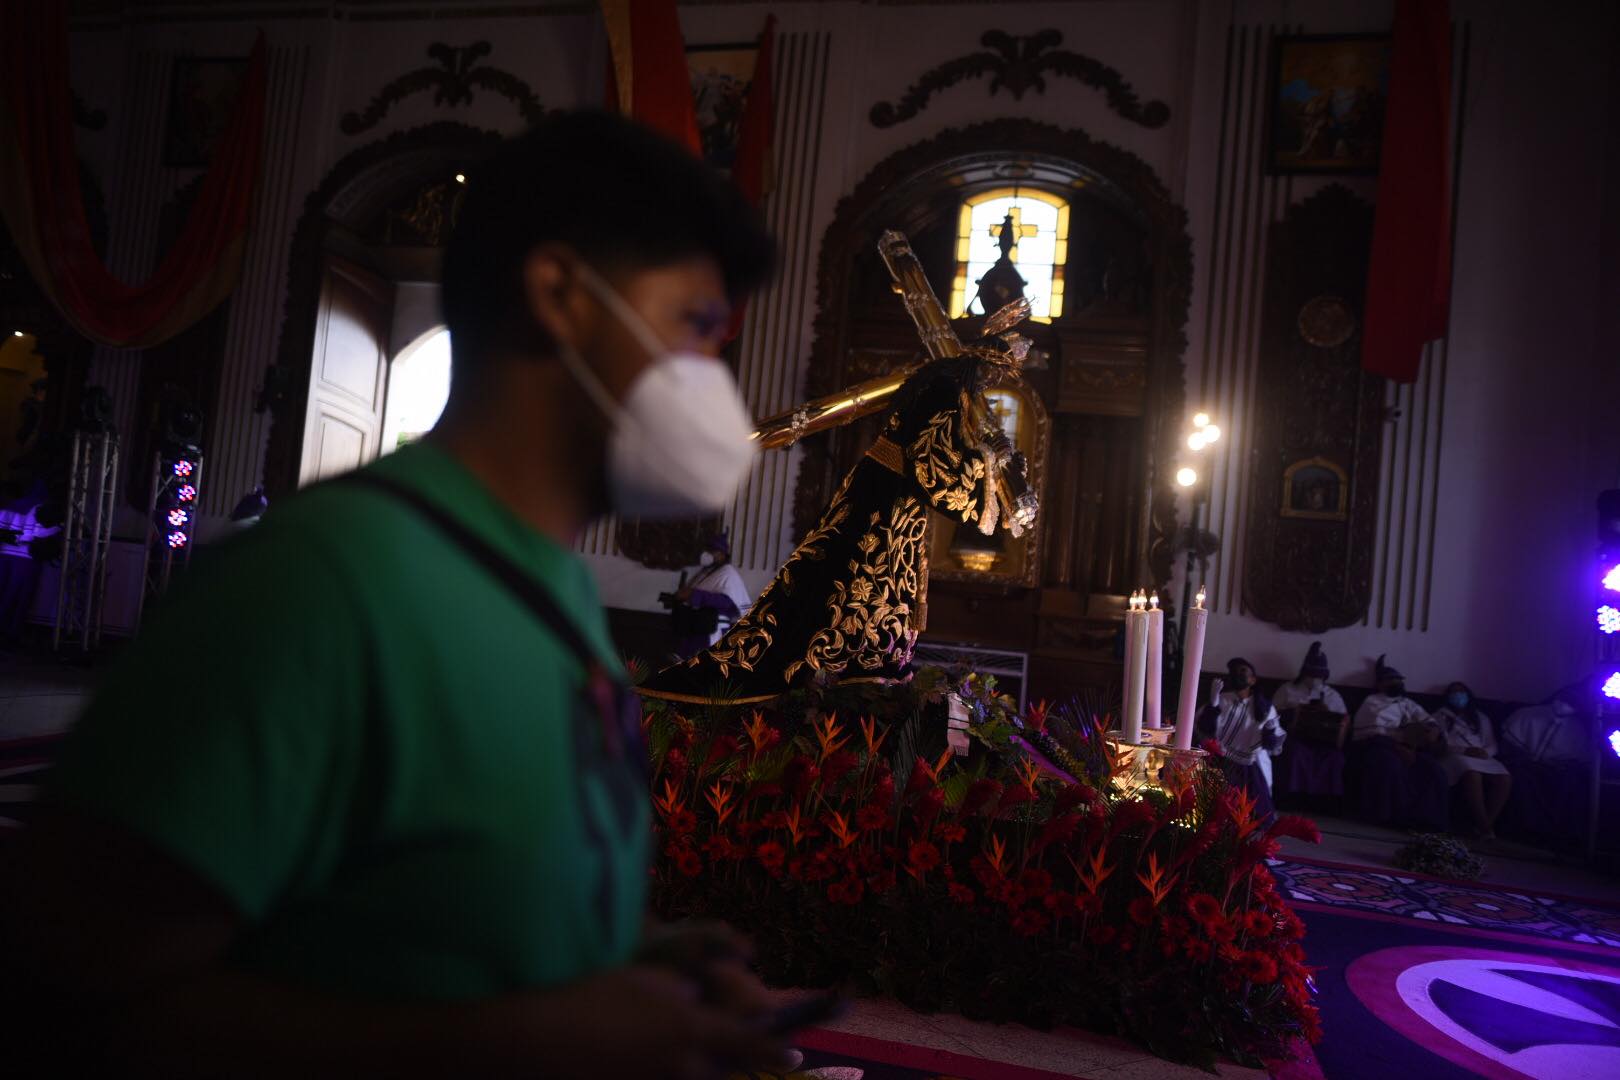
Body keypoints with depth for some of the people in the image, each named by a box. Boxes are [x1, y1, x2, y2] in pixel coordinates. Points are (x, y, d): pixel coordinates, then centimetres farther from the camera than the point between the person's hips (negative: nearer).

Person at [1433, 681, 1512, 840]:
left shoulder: (1481, 718, 29)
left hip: (1481, 758, 4)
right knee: (1472, 774, -40)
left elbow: (1492, 745, 18)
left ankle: (1486, 824, -30)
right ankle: (1484, 826, -39)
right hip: (1455, 757, -4)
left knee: (1505, 778, -29)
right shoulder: (1441, 716, 15)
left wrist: (1484, 752, -6)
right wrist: (1465, 751, -14)